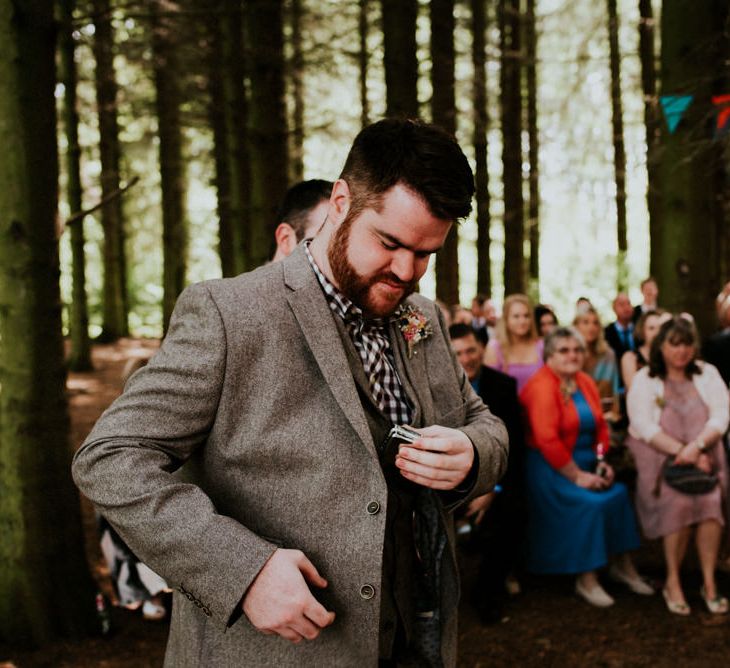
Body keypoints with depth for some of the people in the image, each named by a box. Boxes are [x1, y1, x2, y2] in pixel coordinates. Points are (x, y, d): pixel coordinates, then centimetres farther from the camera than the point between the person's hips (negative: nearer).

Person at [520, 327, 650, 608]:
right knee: (590, 504, -22)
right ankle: (586, 581, -10)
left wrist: (602, 463, -2)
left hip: (583, 463, 7)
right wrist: (577, 476, -19)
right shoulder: (542, 386, -15)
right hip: (549, 468, -7)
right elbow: (547, 440, -21)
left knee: (619, 494, -9)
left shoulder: (585, 382, 9)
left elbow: (600, 427, 12)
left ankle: (623, 565, 6)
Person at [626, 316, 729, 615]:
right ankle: (673, 581, -12)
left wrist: (696, 447, -17)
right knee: (679, 502, -28)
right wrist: (681, 451, -19)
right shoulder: (643, 379, 3)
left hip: (703, 455, 2)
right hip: (659, 457, -2)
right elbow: (644, 427, -8)